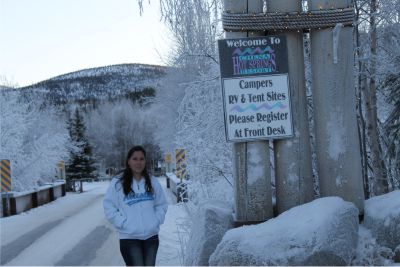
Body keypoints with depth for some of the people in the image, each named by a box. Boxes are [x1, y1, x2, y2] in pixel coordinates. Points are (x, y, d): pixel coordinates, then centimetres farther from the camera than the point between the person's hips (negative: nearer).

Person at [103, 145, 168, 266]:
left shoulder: (153, 182, 6)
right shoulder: (118, 183, -6)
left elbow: (162, 204, 12)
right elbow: (109, 206, -4)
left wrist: (156, 221, -2)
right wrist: (123, 223, -12)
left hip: (151, 236, 4)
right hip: (129, 238, -4)